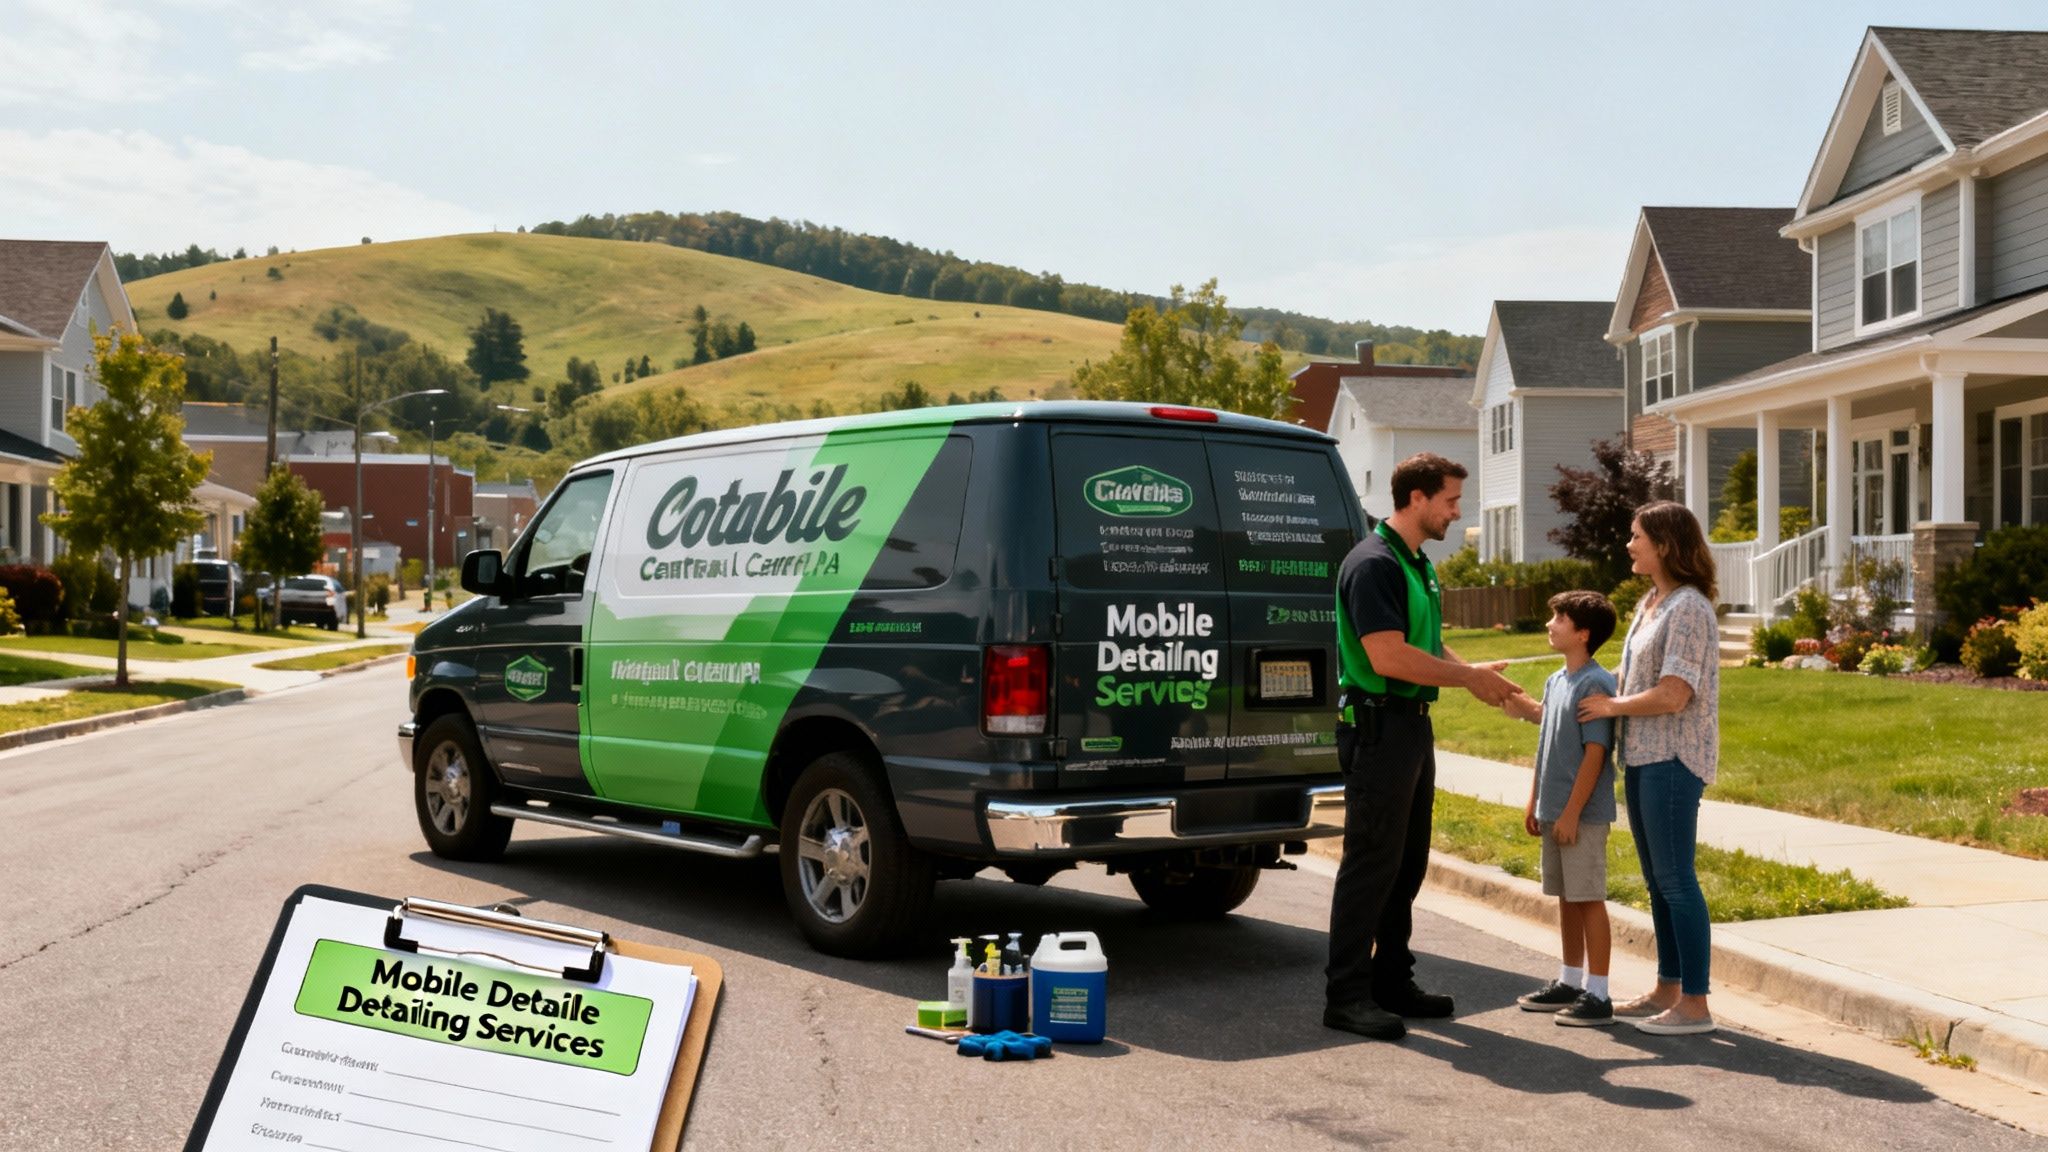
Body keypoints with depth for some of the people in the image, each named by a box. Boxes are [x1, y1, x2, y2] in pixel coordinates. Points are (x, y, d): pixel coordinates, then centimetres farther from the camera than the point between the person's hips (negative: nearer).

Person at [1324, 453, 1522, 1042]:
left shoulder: (1418, 564, 15)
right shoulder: (1372, 563, -17)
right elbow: (1388, 657, -24)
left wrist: (1479, 677, 5)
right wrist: (1468, 676, -15)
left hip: (1413, 725, 10)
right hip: (1377, 724, -10)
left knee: (1407, 861, 14)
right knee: (1371, 862, -6)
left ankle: (1392, 981, 23)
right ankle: (1346, 996, 0)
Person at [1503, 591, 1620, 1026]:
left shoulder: (1595, 684, -15)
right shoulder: (1556, 681, 12)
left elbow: (1595, 753, -18)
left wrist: (1572, 812, -18)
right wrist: (1534, 800, 17)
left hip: (1583, 813, -8)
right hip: (1554, 811, 9)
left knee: (1589, 898, -3)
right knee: (1566, 897, 16)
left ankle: (1597, 994, 3)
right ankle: (1569, 982, 26)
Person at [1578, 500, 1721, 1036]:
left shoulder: (1688, 609, -15)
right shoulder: (1650, 603, 15)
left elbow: (1671, 696, -20)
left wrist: (1613, 706, -8)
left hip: (1672, 760, -10)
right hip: (1642, 756, 10)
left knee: (1675, 879, -6)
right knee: (1657, 881, 15)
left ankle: (1695, 1004, -1)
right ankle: (1667, 990, 24)